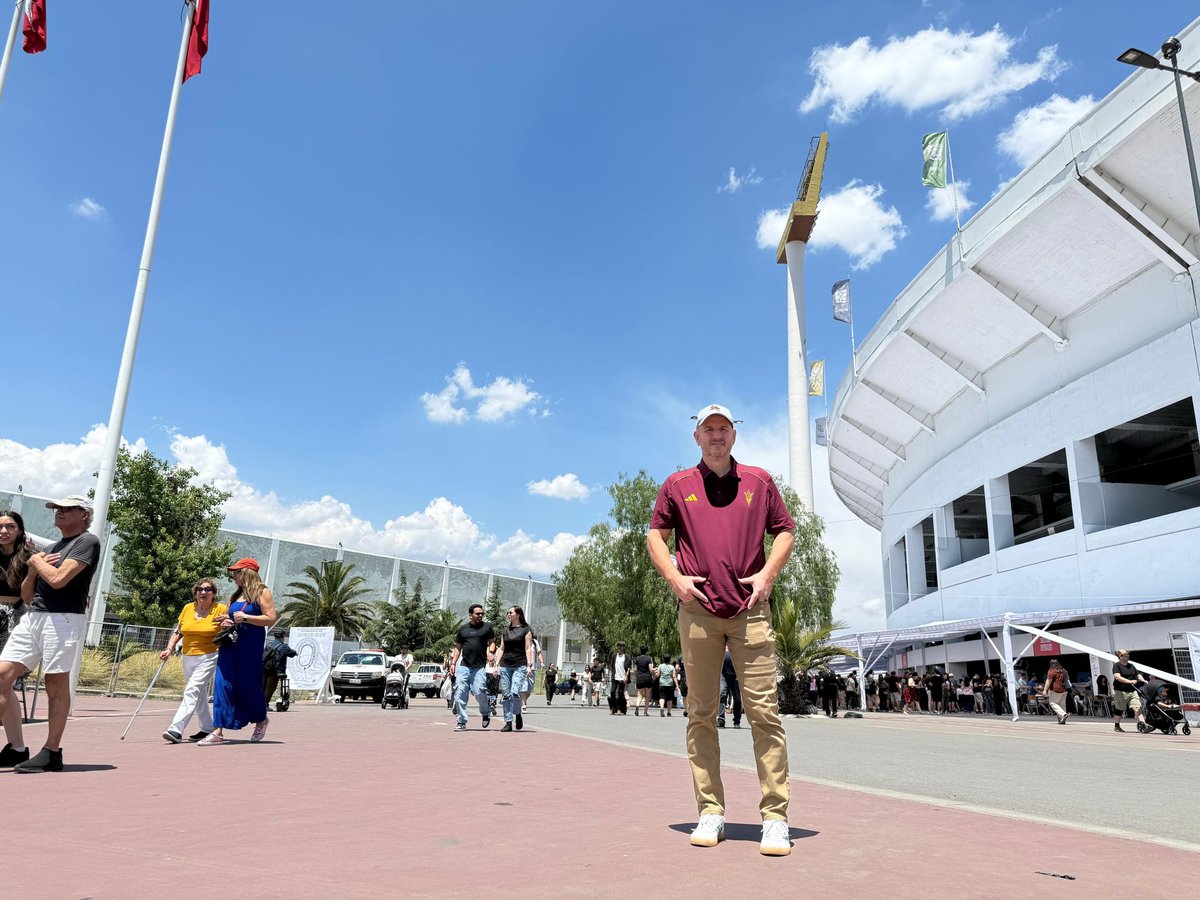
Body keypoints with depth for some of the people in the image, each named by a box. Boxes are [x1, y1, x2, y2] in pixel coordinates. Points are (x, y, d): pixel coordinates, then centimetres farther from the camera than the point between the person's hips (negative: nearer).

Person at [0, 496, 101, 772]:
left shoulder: (88, 542, -2)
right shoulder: (51, 548, 22)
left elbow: (58, 579, -16)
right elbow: (26, 594, 23)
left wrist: (37, 561, 3)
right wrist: (33, 568, 4)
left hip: (63, 619, -8)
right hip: (32, 616, 8)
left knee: (56, 684, -4)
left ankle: (51, 753, 5)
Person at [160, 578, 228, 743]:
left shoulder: (221, 609, -6)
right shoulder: (187, 608, 6)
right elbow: (177, 631, 13)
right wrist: (169, 649, 2)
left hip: (208, 657, -6)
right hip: (188, 657, 6)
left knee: (192, 691, -17)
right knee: (199, 695, 15)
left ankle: (176, 730, -20)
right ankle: (208, 728, 28)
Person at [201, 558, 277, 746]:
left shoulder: (262, 592, -4)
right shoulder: (235, 596, 18)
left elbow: (271, 619, -12)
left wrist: (245, 618, -17)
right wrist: (225, 622, 4)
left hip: (250, 646, -6)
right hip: (229, 644, 6)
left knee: (248, 684, 2)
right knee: (223, 684, -3)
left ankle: (261, 720, 26)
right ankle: (218, 731, -3)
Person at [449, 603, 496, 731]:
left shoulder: (487, 627, 8)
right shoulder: (463, 629, 13)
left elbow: (492, 642, 14)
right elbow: (458, 648, 17)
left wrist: (490, 652, -7)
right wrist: (453, 663, 8)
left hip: (479, 667, -3)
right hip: (463, 666, 3)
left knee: (479, 692, -13)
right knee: (460, 694, -3)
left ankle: (486, 713, 17)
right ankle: (462, 723, 7)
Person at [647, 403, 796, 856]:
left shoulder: (759, 481, 13)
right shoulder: (677, 485, 11)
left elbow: (785, 530, 16)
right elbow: (655, 535, 15)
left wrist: (767, 573, 1)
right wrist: (675, 578, 0)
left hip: (750, 609, 0)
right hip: (697, 610, 1)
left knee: (764, 711, -4)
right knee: (701, 713, 4)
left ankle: (775, 818, 3)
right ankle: (711, 813, 13)